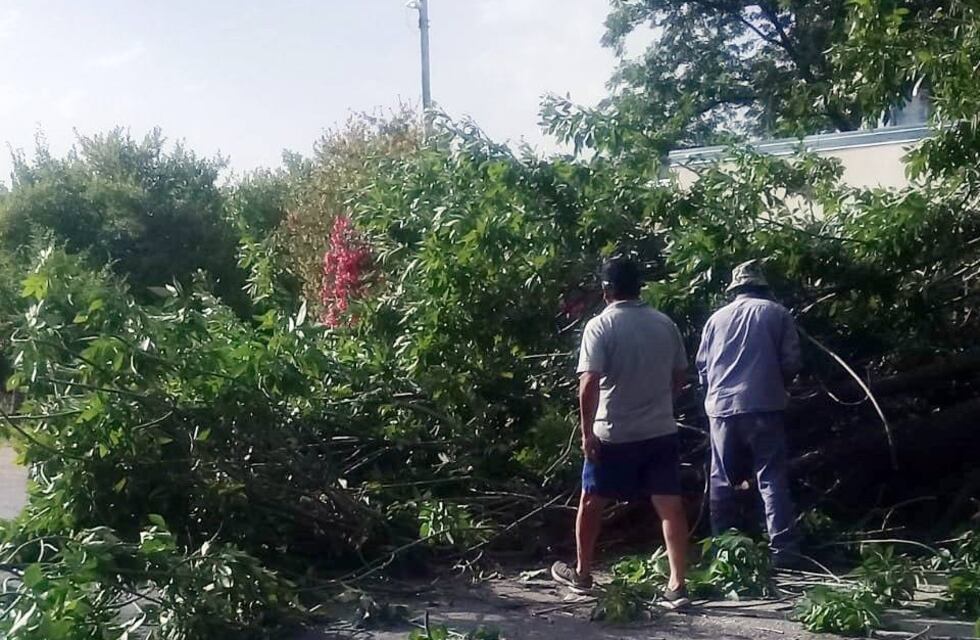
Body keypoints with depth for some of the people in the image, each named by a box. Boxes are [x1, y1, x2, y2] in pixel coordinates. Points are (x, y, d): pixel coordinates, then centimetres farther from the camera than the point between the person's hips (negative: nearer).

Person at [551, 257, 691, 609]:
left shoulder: (600, 326, -12)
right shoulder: (665, 324, 4)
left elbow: (589, 384, -18)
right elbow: (679, 376, 12)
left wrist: (587, 431, -12)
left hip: (614, 434, -4)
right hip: (661, 431, 4)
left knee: (591, 502, 14)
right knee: (670, 506, 3)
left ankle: (581, 573, 27)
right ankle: (677, 585, 1)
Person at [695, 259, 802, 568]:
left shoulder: (717, 318, 10)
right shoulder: (777, 313, 5)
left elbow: (702, 366, 11)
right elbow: (791, 363, 0)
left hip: (722, 407, 2)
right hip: (764, 407, -2)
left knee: (722, 481, 11)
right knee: (772, 479, -1)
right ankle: (783, 550, -6)